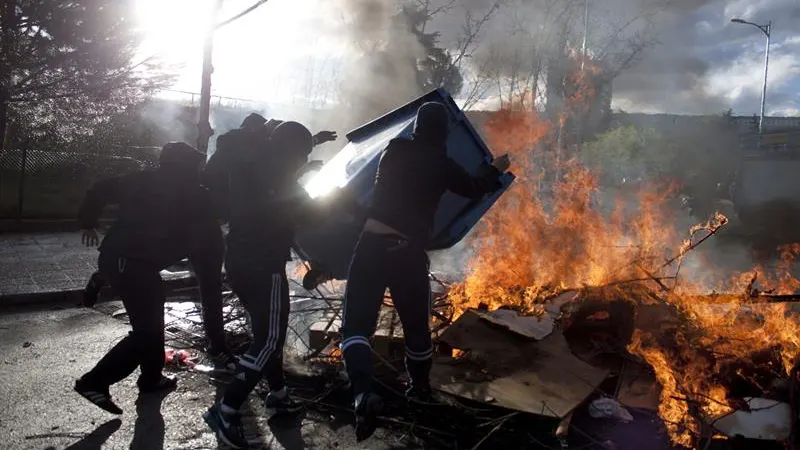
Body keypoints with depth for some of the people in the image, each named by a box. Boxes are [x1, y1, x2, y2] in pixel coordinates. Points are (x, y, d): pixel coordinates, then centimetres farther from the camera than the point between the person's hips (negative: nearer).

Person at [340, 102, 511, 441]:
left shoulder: (394, 150, 7)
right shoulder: (442, 164, 1)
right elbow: (474, 189, 18)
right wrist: (495, 169, 37)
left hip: (372, 245, 0)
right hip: (408, 252, 0)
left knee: (356, 324, -1)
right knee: (416, 325, 20)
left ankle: (363, 393, -22)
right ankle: (420, 386, 38)